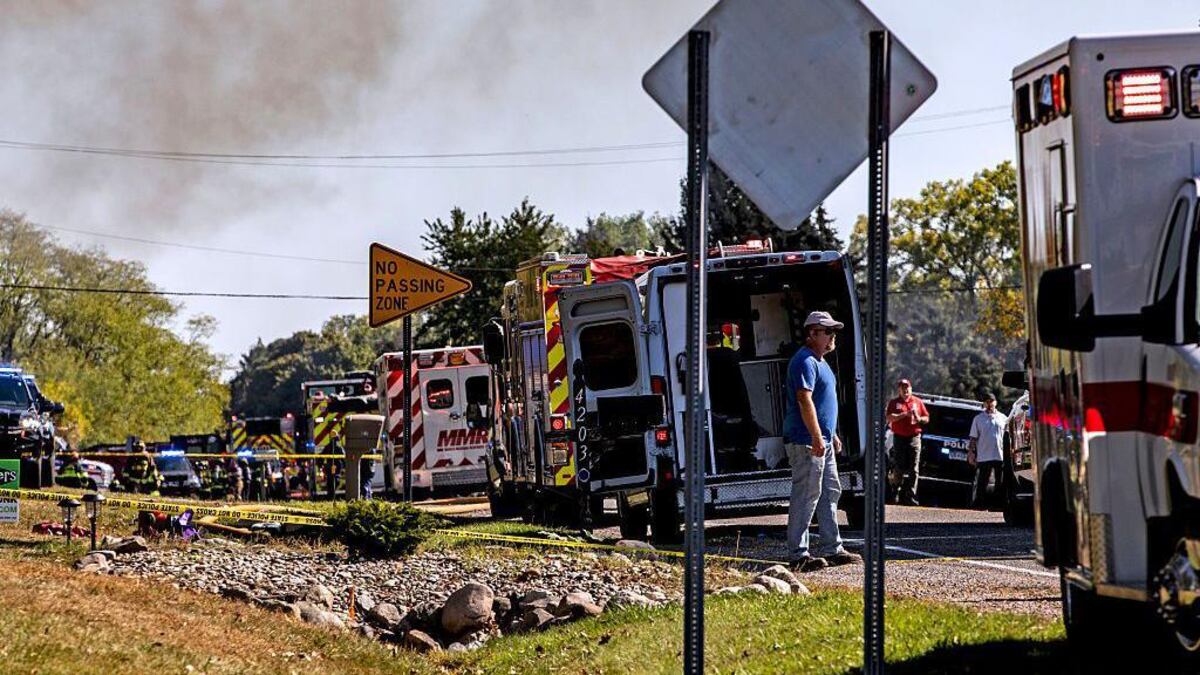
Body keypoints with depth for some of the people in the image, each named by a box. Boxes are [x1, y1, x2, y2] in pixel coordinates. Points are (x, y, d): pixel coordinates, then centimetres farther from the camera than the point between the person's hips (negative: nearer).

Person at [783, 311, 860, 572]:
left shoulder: (820, 362, 19)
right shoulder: (805, 361, -14)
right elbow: (805, 401, -23)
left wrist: (832, 435, 26)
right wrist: (817, 438, -26)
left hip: (822, 441, 11)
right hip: (806, 442, -11)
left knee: (830, 492, 13)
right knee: (806, 496, -9)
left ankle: (831, 549, 19)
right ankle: (799, 555, -8)